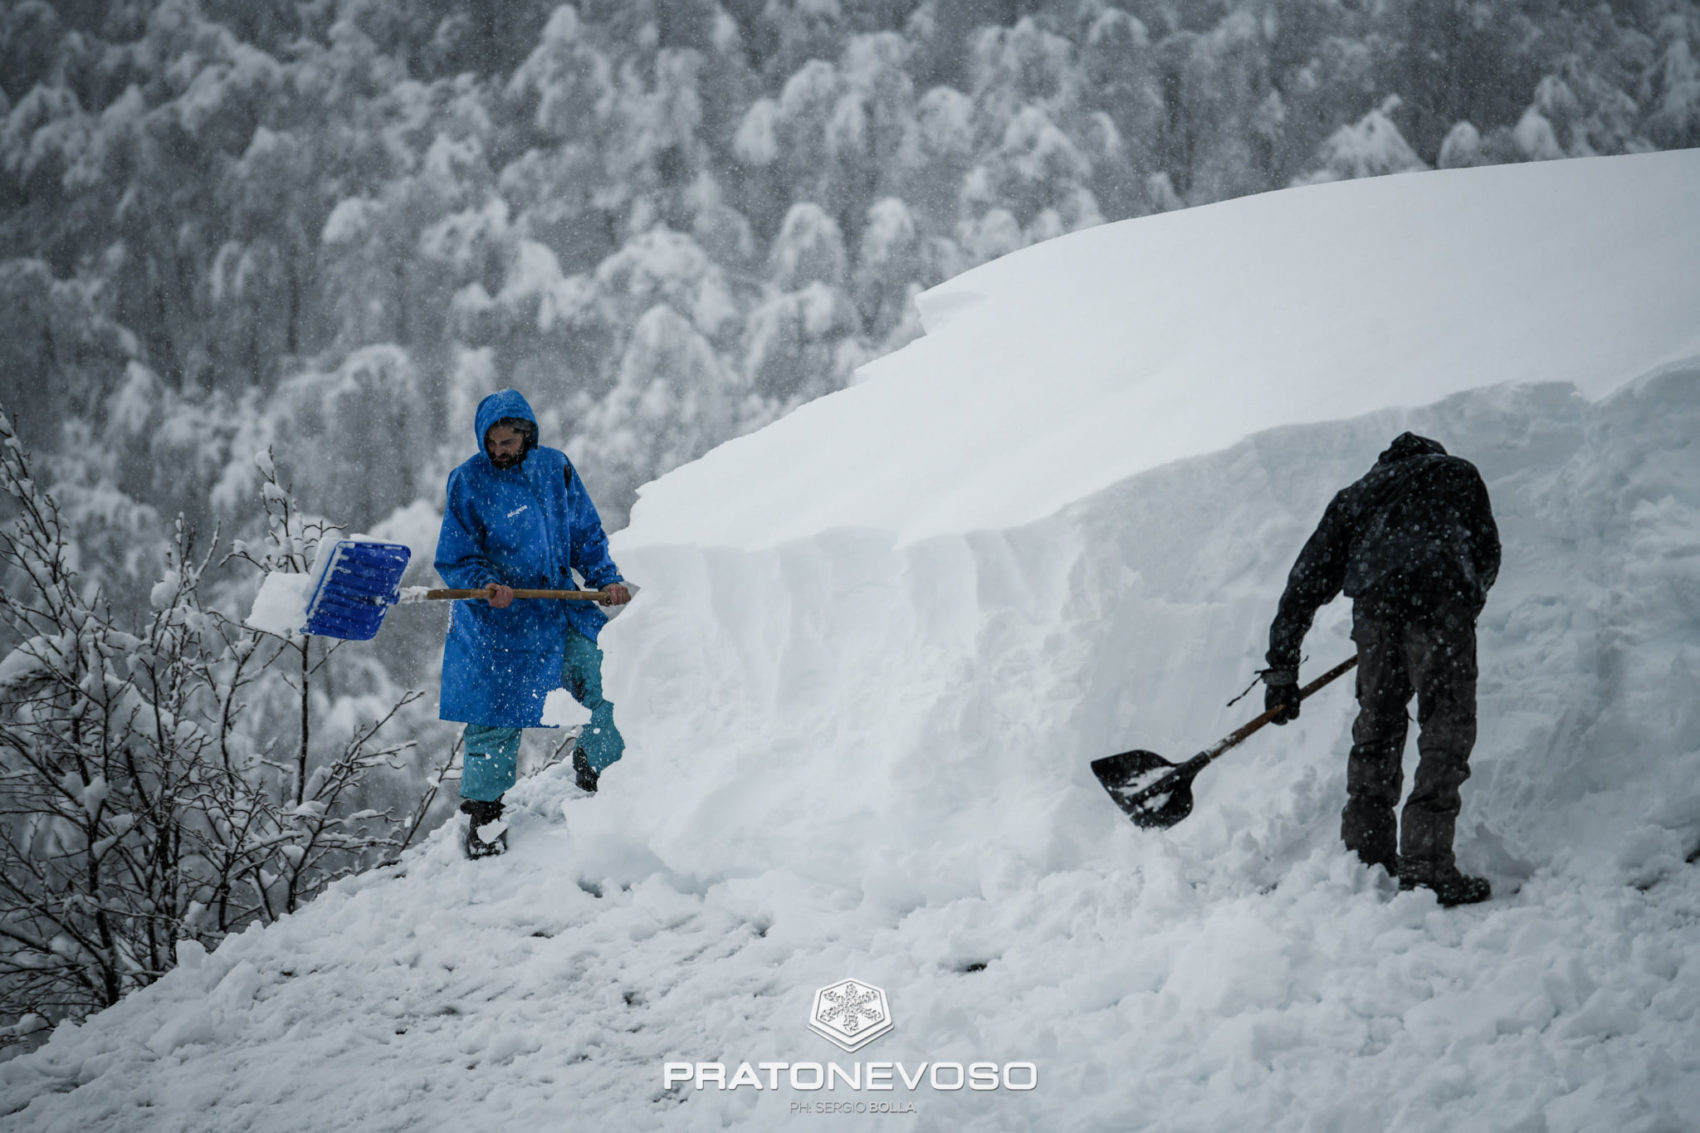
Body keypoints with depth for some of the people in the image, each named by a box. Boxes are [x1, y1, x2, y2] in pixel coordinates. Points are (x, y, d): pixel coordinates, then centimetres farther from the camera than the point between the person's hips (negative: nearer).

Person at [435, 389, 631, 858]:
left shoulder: (555, 467, 4)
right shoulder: (468, 481, -8)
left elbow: (585, 533, 14)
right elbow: (455, 559, -6)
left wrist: (606, 578, 1)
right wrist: (486, 584, -24)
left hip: (563, 608, 4)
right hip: (500, 622, -4)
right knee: (495, 718, -1)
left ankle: (593, 768, 24)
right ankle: (483, 815, 15)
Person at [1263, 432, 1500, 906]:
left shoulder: (1356, 494, 34)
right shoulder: (1458, 474, 32)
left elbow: (1309, 580, 28)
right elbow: (1487, 557, 26)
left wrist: (1282, 668, 29)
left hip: (1374, 604, 3)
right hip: (1440, 599, -3)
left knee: (1376, 730, 14)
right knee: (1446, 730, -3)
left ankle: (1365, 857, 14)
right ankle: (1425, 866, -12)